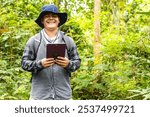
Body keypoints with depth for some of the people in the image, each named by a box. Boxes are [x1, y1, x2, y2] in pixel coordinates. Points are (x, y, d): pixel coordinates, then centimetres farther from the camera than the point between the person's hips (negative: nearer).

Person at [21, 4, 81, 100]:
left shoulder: (68, 41, 10)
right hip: (40, 94, -2)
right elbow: (24, 63, 2)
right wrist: (39, 64, -17)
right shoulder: (33, 41, 5)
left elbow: (77, 62, 10)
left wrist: (68, 64, -12)